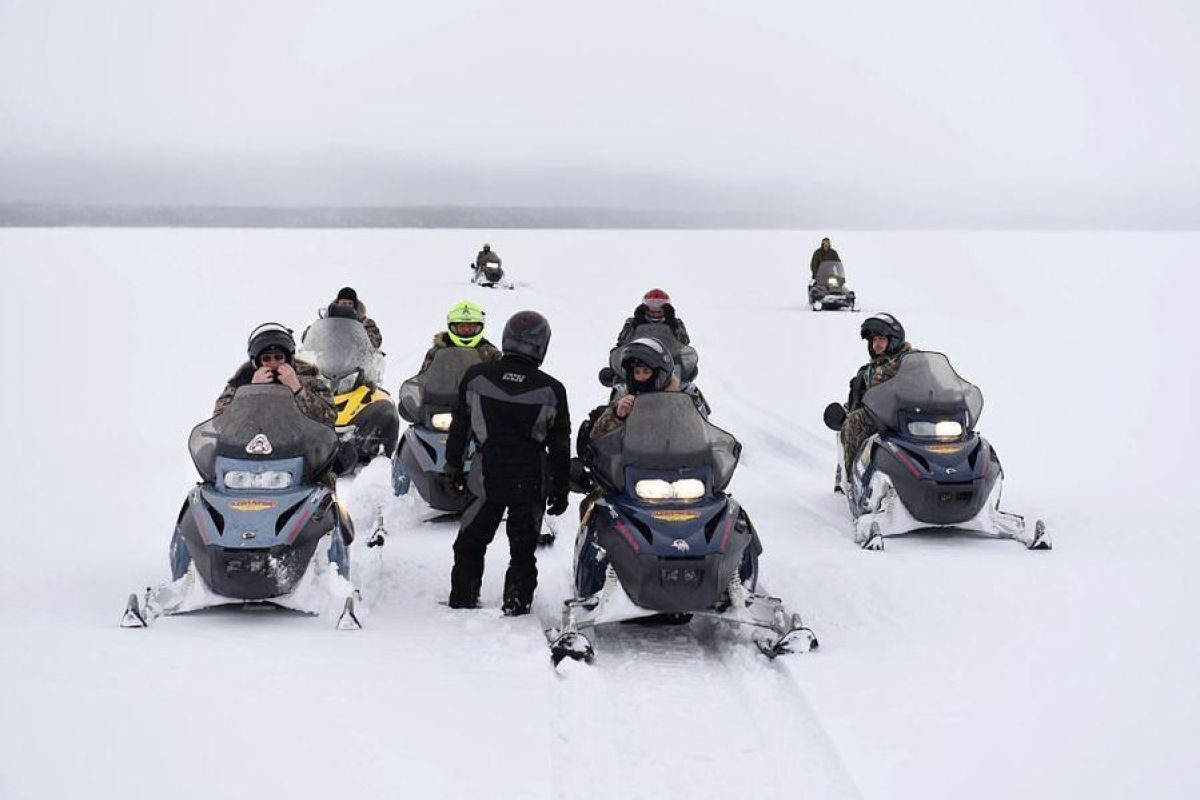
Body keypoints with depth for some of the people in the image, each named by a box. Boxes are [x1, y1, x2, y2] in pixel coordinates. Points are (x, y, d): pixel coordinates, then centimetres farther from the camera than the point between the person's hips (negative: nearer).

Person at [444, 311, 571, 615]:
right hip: (531, 482, 0)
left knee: (471, 543, 16)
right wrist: (560, 489, 10)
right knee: (523, 550, 12)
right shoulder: (552, 391, -7)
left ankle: (462, 600, 18)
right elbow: (560, 445, 0)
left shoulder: (476, 377, -6)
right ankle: (516, 605, 11)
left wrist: (453, 466, 14)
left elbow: (459, 427, 3)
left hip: (487, 478, 1)